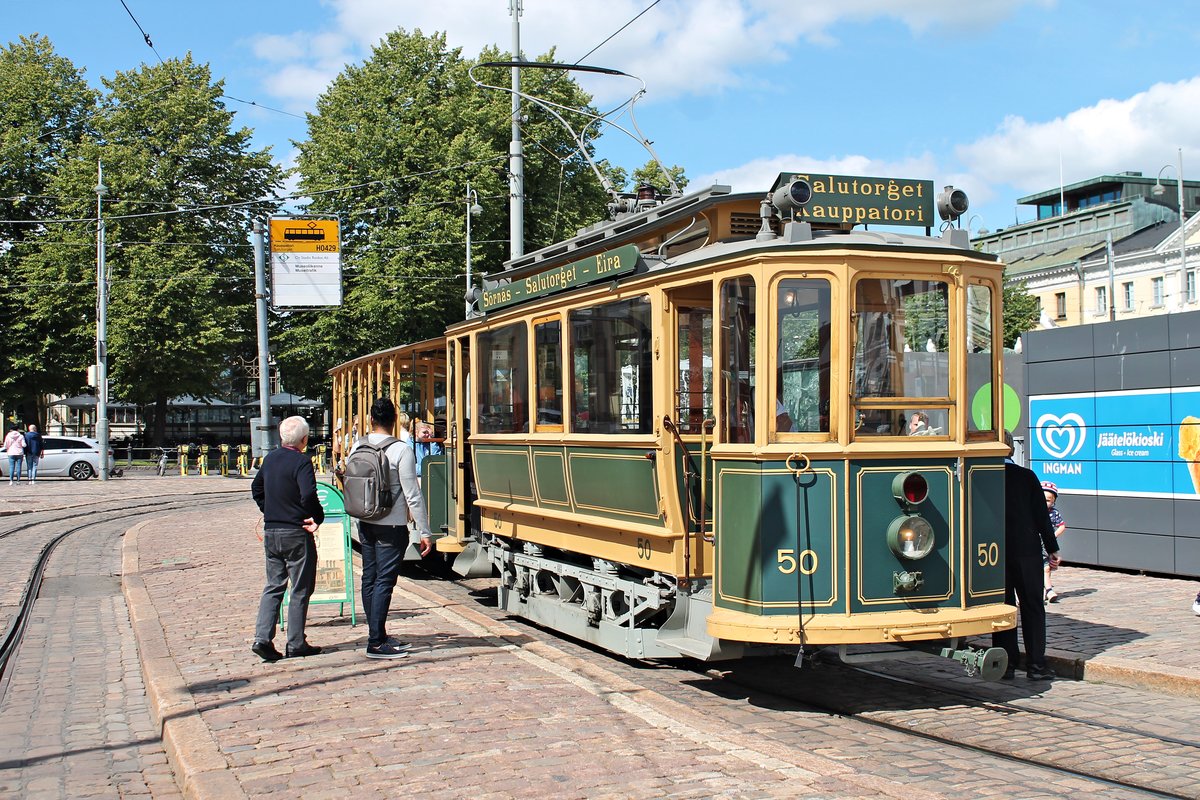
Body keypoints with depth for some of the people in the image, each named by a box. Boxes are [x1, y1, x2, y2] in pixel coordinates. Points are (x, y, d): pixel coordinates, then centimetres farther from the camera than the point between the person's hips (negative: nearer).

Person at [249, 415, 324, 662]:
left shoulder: (270, 459, 8)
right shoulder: (301, 462, -16)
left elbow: (256, 488, 21)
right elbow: (308, 494, -28)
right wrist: (318, 517, -13)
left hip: (271, 531, 7)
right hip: (296, 533, -7)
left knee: (274, 586, 15)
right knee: (300, 590, 4)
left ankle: (262, 638, 5)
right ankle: (296, 644, 8)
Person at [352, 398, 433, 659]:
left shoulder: (358, 447, 1)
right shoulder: (401, 450, -15)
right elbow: (413, 495, -15)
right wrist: (424, 532, -11)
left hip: (365, 523, 6)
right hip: (391, 526, -6)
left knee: (370, 579, 11)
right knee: (384, 581, -4)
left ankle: (378, 636, 18)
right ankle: (376, 643, -5)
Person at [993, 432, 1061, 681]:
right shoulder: (1026, 476, -4)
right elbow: (1041, 515, -2)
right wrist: (1052, 549, 5)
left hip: (995, 553, 0)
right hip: (1027, 551, 0)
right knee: (1032, 607, 6)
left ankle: (1005, 664, 8)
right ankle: (1036, 665, 4)